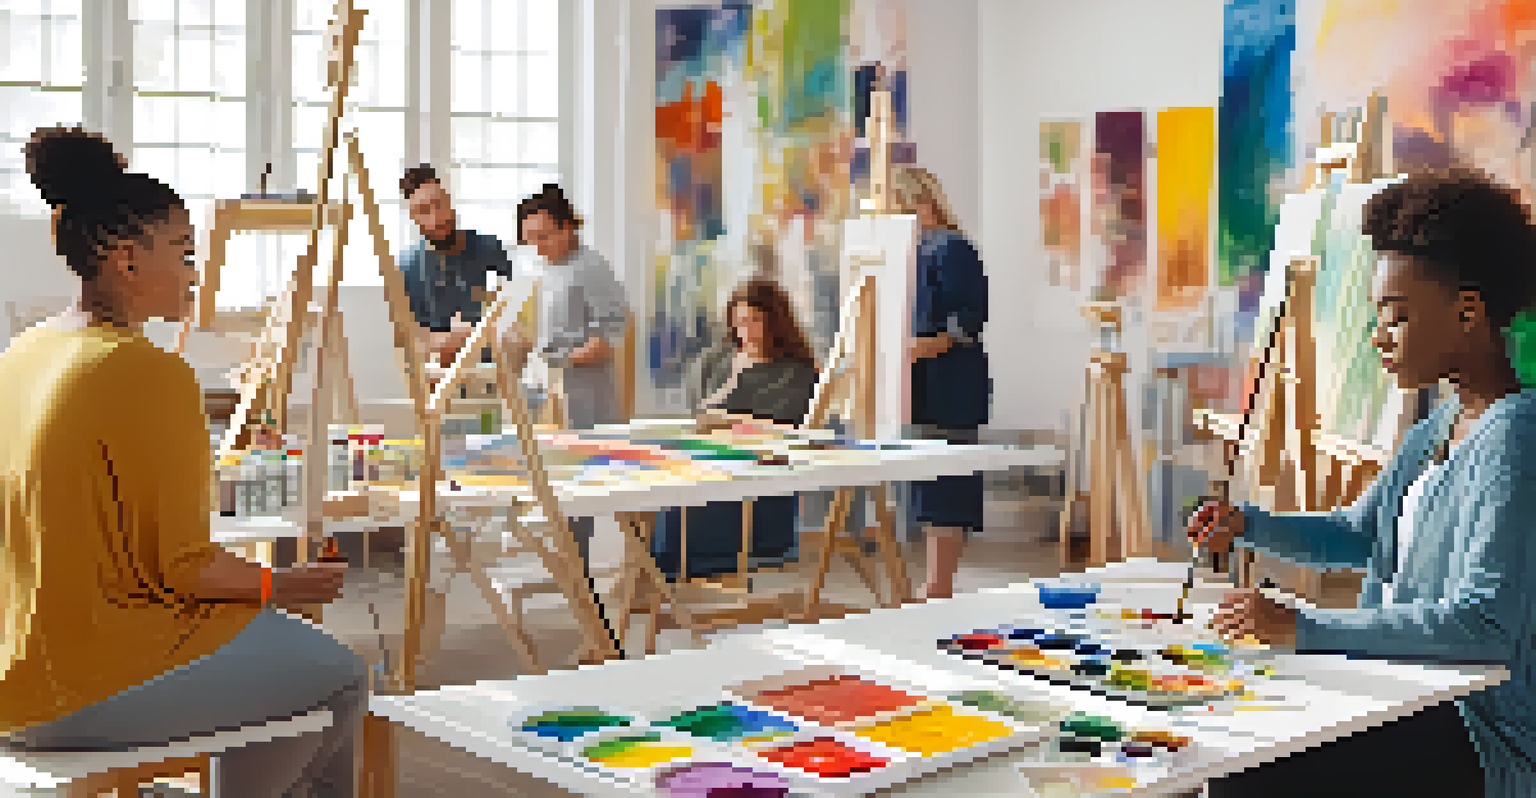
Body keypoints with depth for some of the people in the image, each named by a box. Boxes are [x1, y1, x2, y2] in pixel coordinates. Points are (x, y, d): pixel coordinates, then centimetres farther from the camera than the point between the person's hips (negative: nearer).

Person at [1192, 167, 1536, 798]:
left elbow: (1483, 625, -28)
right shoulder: (1442, 426, 11)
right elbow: (1358, 535, 25)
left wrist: (1302, 628, -29)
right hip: (1421, 703, 9)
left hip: (1485, 744, -9)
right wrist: (1247, 526, 8)